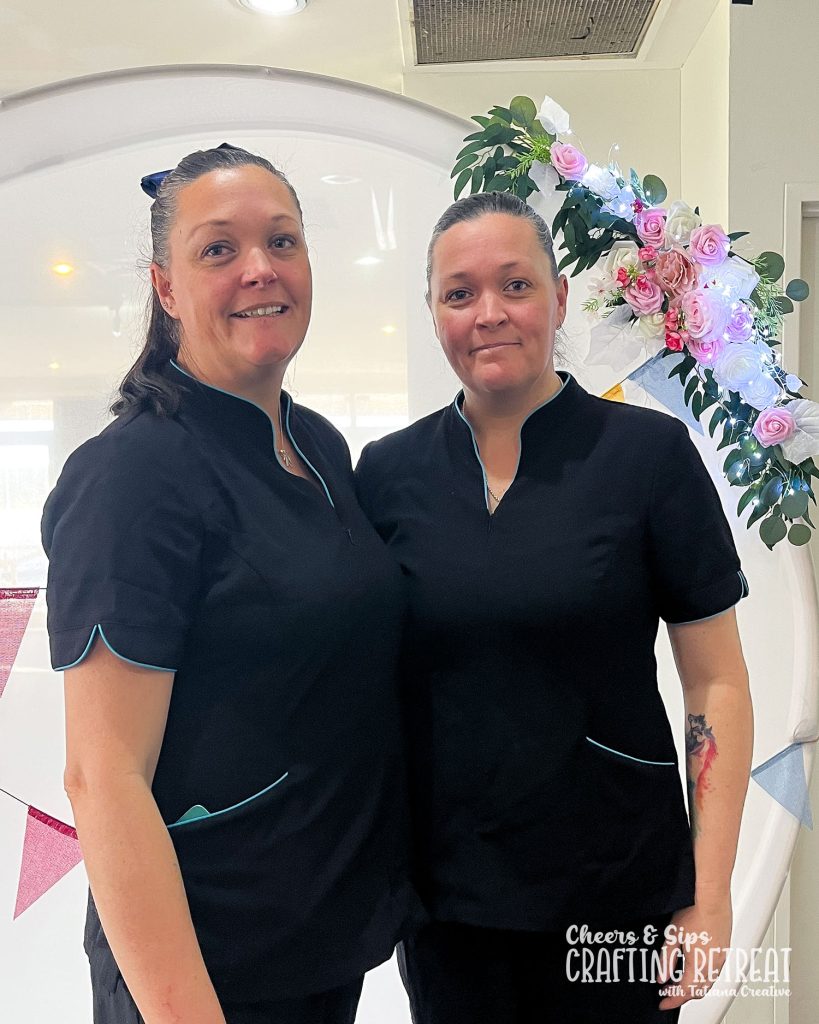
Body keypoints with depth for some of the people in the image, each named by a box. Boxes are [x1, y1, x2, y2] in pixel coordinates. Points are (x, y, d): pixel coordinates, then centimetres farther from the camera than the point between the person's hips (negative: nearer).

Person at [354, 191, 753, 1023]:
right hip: (441, 892, 2)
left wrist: (710, 896, -8)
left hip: (615, 892, -2)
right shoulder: (387, 472, -2)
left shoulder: (650, 452, -10)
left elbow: (716, 682, -6)